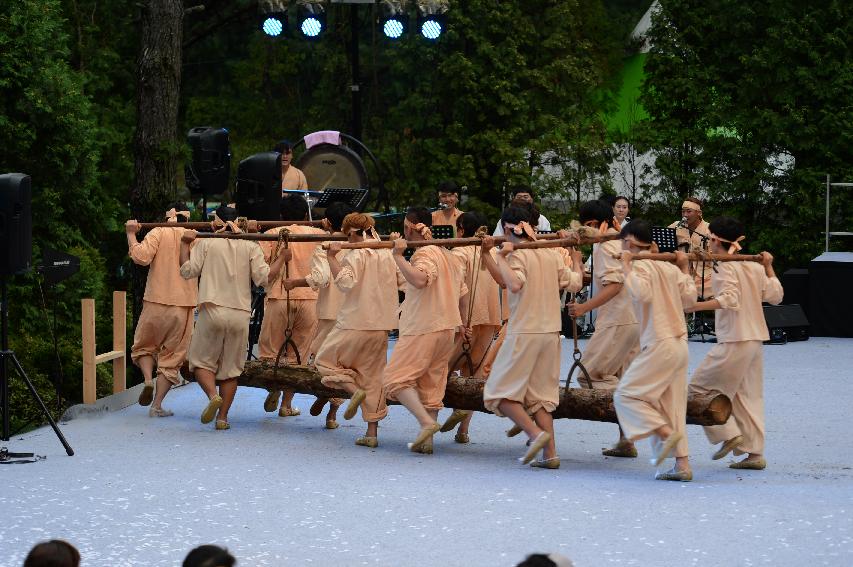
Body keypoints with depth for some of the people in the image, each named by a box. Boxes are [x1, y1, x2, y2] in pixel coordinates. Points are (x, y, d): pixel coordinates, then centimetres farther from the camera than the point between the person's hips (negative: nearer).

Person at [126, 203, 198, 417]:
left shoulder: (159, 233, -4)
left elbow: (141, 257, -18)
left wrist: (131, 235, -6)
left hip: (156, 303, -2)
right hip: (184, 305, 2)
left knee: (144, 346, 19)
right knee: (172, 356, 8)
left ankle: (148, 379, -9)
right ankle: (157, 405, 1)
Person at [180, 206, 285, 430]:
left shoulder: (207, 243, 1)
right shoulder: (250, 246, 5)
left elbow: (187, 270, 0)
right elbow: (264, 277, -1)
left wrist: (185, 244, 11)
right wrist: (282, 257, 11)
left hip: (212, 310, -2)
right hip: (240, 315, 2)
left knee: (201, 361, 10)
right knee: (231, 368, 10)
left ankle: (213, 395, -17)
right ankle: (223, 416, 7)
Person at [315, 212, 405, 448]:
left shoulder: (356, 255, -11)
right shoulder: (388, 255, 9)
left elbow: (345, 282, -26)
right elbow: (404, 281, 15)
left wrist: (332, 258, -23)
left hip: (355, 323, -6)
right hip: (381, 327, 6)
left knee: (325, 360, 13)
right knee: (373, 378, 11)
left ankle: (354, 390, -11)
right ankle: (372, 433, 8)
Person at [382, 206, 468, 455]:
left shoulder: (424, 253, -13)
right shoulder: (447, 254, 16)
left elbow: (419, 279, -35)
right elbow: (462, 292, 25)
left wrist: (398, 257, -28)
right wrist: (461, 322, 36)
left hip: (422, 328, -9)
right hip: (446, 327, 9)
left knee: (395, 378, -6)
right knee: (431, 382, 12)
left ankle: (427, 422, -22)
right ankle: (426, 440, 10)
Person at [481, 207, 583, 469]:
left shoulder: (516, 255, -11)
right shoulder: (551, 253, 7)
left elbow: (514, 283, -29)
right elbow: (575, 283, 12)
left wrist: (501, 257, -19)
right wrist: (576, 259, 29)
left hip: (524, 332, -7)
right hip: (551, 332, 7)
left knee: (501, 392, 2)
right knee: (541, 393, 12)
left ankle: (536, 433, -15)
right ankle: (550, 453, 4)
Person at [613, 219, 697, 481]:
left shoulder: (640, 266, -9)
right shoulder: (669, 267, 14)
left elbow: (642, 293, -26)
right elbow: (690, 297, 18)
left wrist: (627, 268, -16)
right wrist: (685, 268, 27)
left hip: (659, 344, -8)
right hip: (680, 344, 8)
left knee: (626, 394, -2)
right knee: (671, 404, 10)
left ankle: (667, 433, -16)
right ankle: (682, 464, 5)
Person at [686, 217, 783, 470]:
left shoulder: (724, 267, -10)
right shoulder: (754, 266, 12)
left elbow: (729, 298, -25)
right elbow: (775, 295, 18)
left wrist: (695, 306, -28)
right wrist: (768, 267, 29)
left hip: (734, 341, -8)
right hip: (756, 338, 8)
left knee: (700, 387, 0)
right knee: (748, 395, 11)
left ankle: (728, 435, -5)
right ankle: (754, 453, 8)